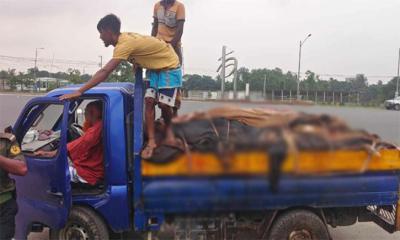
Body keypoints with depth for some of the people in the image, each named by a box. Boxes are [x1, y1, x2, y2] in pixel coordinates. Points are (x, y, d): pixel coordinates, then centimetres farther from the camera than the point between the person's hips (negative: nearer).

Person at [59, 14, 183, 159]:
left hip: (169, 67, -9)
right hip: (155, 68, 9)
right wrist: (136, 63, -6)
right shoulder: (125, 37, -4)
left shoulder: (125, 44, -32)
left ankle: (169, 133, 17)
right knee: (149, 101, -4)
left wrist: (79, 92, -42)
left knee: (163, 104, -12)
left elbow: (105, 72, -40)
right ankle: (151, 141, -4)